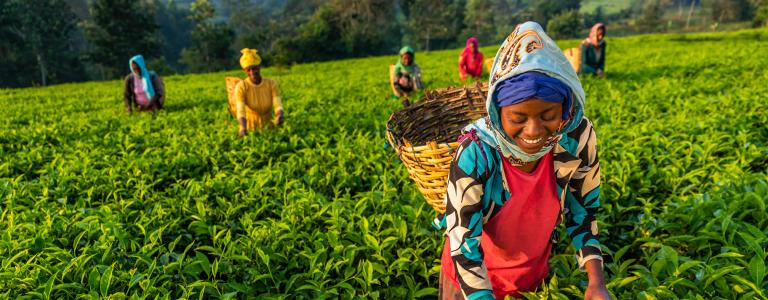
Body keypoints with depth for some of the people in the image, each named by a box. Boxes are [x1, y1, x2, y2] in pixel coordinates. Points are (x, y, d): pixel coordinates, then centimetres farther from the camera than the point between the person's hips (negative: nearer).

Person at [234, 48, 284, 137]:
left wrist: (279, 116, -39)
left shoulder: (272, 84, -8)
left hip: (268, 126, 2)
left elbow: (278, 105, -15)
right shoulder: (241, 87, -13)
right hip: (250, 127, -1)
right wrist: (243, 128, -44)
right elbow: (240, 112, -23)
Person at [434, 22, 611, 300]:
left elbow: (582, 208, -6)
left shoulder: (578, 136, -21)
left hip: (534, 275, 4)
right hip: (472, 276, -3)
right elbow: (462, 243, -29)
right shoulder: (476, 153, -33)